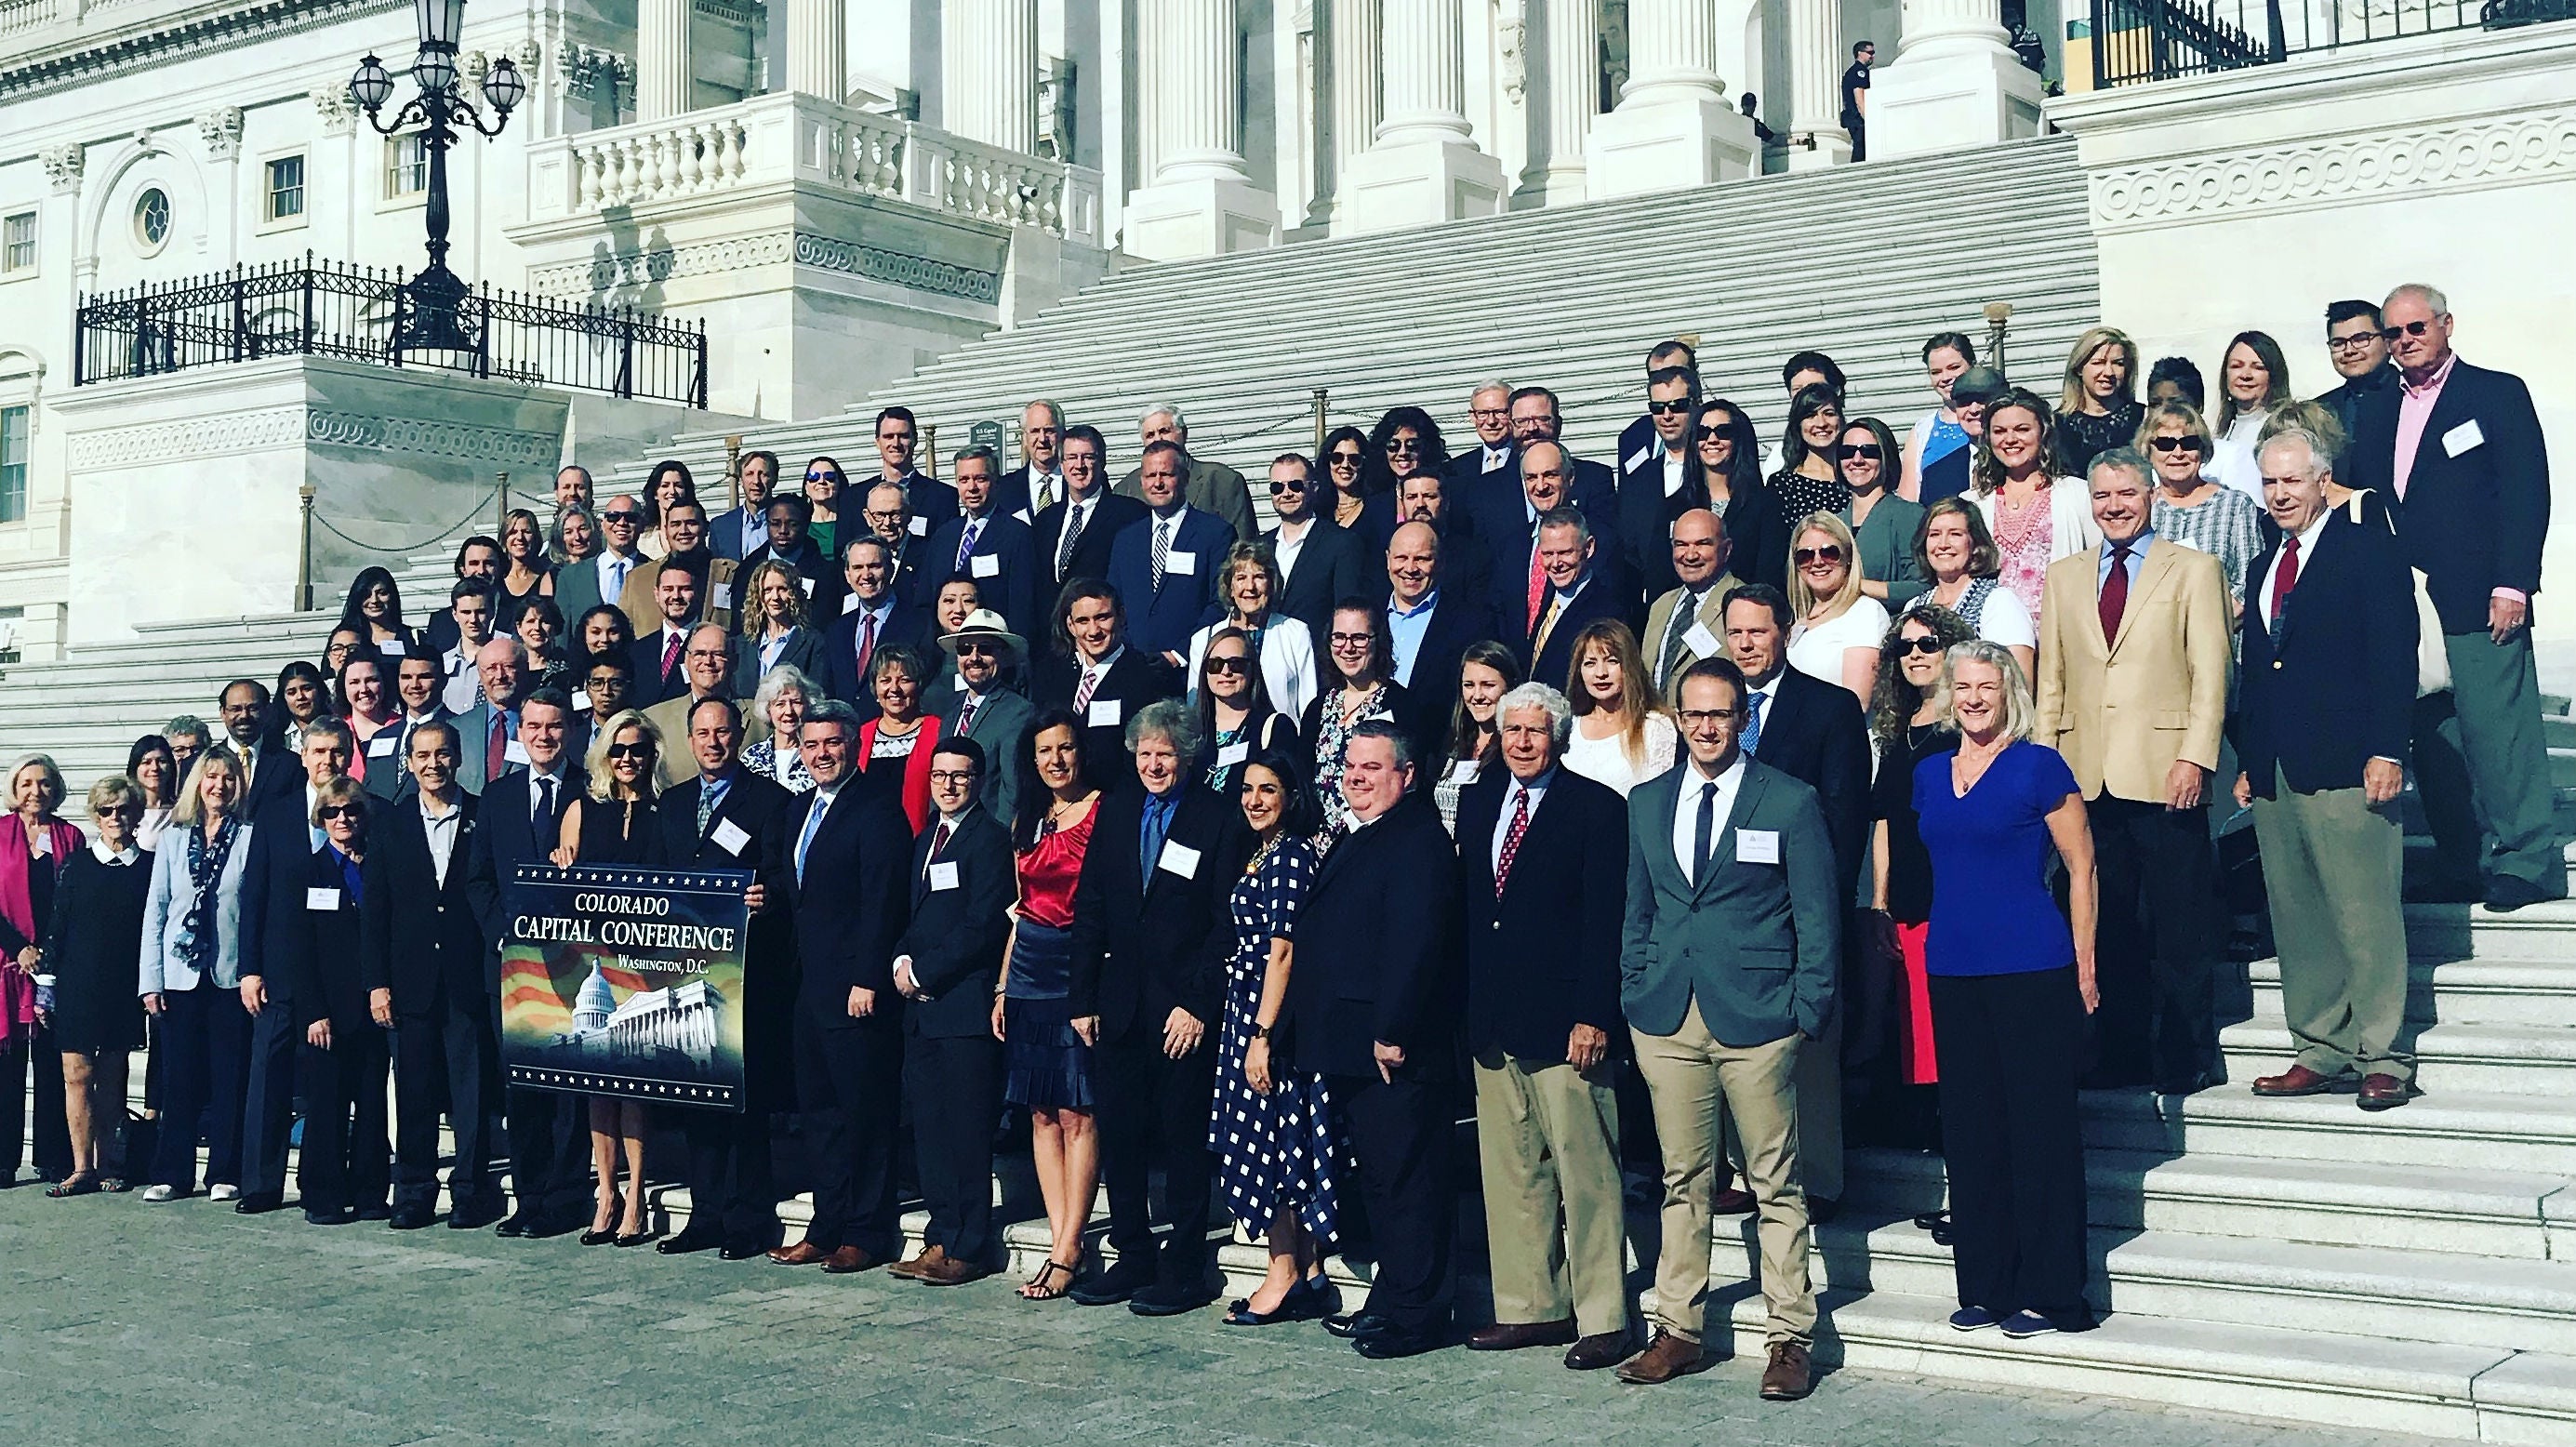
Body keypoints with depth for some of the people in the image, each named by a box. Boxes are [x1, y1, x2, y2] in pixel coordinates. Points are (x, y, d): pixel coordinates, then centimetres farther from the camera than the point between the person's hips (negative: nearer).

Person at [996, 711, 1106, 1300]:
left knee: (1075, 1113, -6)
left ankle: (1068, 1249, -3)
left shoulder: (1105, 814, -4)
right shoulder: (1027, 823, 16)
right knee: (1042, 1113, 5)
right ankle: (1061, 1243, 9)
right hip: (1030, 973, 7)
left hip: (1081, 970, -6)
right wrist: (1002, 988, 13)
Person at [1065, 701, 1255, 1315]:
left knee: (1185, 1142, 2)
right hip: (1119, 1006, 5)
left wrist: (1197, 1004, -13)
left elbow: (1227, 923, -7)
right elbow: (1088, 911, 11)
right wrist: (1082, 999, 6)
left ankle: (1185, 1271, 11)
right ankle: (1133, 1259, 21)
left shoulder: (1220, 820, -4)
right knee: (1121, 1138, 9)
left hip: (1184, 1012, -5)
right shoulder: (1115, 811, 10)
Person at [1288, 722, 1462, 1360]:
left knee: (1407, 1180, -3)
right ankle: (1390, 1300, 25)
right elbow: (1319, 938, 22)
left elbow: (1414, 944, -22)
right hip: (1355, 1046, 10)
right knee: (1379, 1177, 16)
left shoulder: (1417, 842, -14)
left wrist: (1393, 1033, -24)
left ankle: (1415, 1314, 4)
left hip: (1397, 1050, -10)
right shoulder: (1357, 840, 19)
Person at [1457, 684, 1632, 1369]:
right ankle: (1531, 1307, 19)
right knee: (1509, 1172, 10)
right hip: (1492, 1023, 6)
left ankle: (1601, 1320, 5)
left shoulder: (1597, 806, -4)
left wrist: (1593, 1016, -15)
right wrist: (1465, 1007, 10)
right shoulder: (1477, 801, 14)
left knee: (1585, 1173, -2)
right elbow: (1464, 904, 16)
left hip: (1564, 1022, -6)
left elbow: (1606, 920, -8)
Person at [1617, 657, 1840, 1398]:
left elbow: (1818, 917, 0)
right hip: (1668, 1021, 4)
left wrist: (1808, 1015, -5)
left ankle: (1789, 1337, 10)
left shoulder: (1791, 802, -1)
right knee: (1682, 1181, 10)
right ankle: (1679, 1330, 17)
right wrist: (1633, 997, 9)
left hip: (1758, 1019, -4)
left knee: (1777, 1184, 2)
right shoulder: (1647, 803, 11)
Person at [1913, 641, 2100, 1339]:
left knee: (2041, 1126, -1)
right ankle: (1985, 1286, 18)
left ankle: (2049, 1294, 7)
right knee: (1969, 1127, 9)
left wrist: (2083, 963, -6)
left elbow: (2081, 867, -2)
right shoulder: (1930, 774, 12)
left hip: (2033, 969, -6)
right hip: (1952, 970, 6)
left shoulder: (2039, 767, -4)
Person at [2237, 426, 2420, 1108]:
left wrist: (2387, 751, -14)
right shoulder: (2262, 568, 19)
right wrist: (2249, 762, 15)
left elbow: (2394, 657, -7)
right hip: (2276, 771, 7)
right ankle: (2322, 1053, 12)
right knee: (2296, 919, 6)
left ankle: (2383, 1058, 2)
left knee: (2365, 915, -4)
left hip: (2345, 766, -7)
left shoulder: (2370, 550, -1)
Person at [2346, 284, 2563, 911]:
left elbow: (2526, 494, -5)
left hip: (2478, 601, -5)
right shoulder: (2376, 412, 17)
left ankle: (2527, 859, 2)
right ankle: (2466, 860, 13)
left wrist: (2512, 585, -12)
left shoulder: (2498, 393, 2)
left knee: (2499, 729, -6)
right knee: (2434, 737, 5)